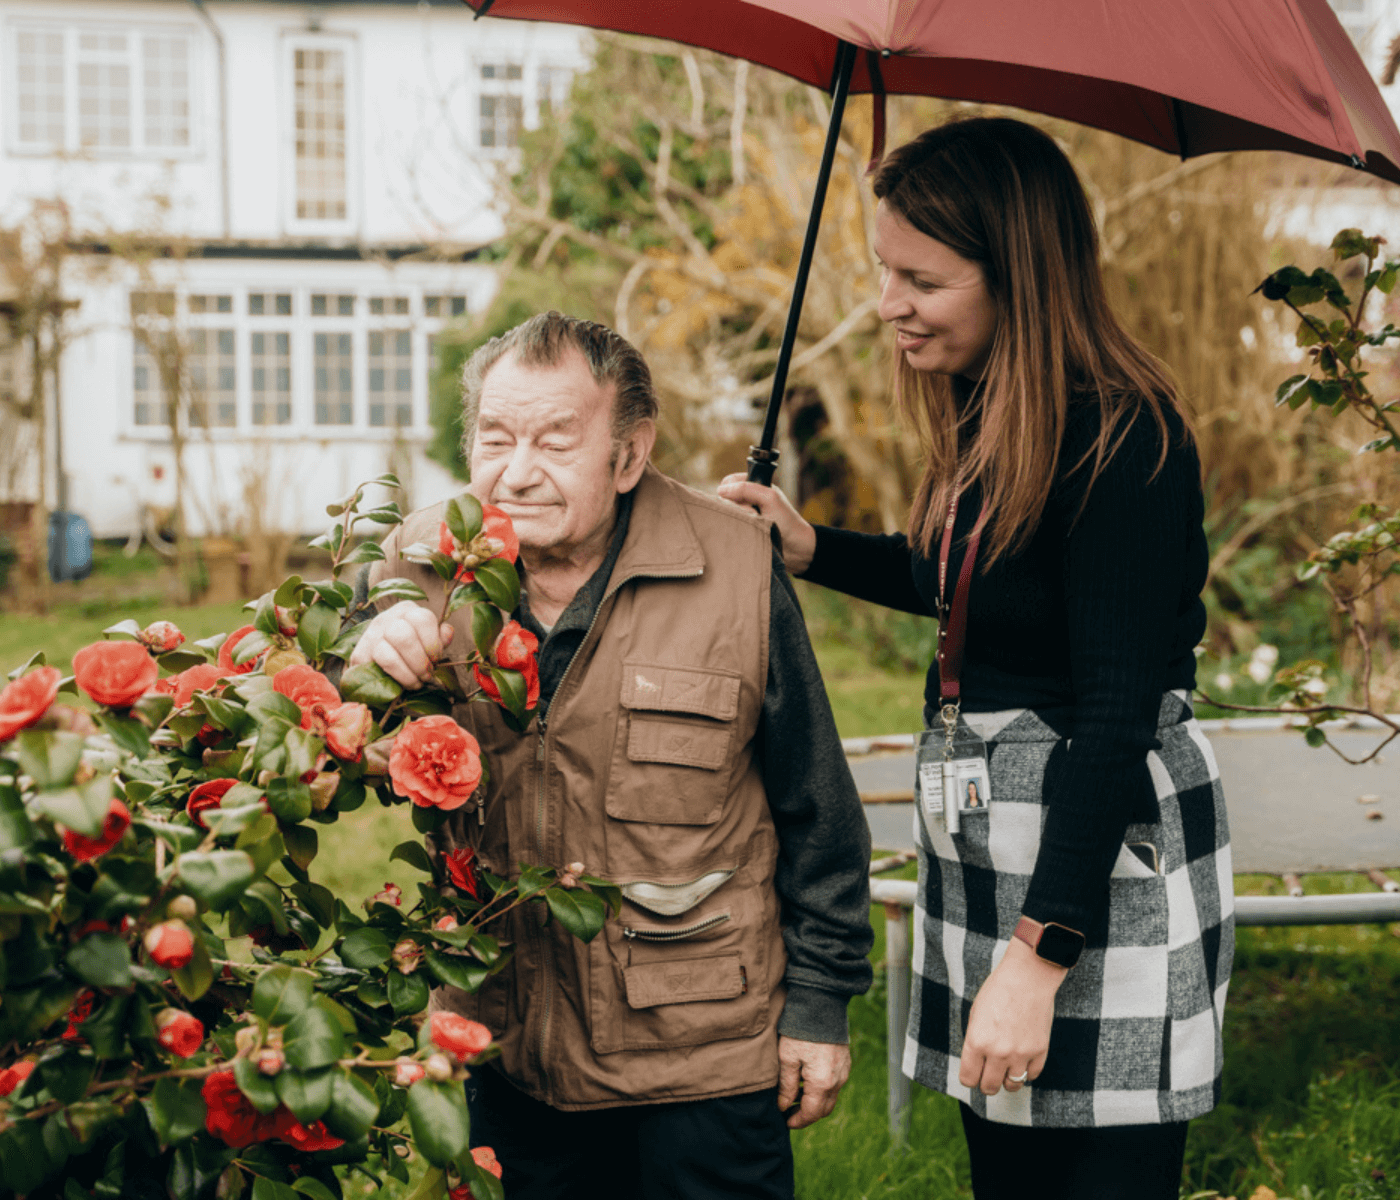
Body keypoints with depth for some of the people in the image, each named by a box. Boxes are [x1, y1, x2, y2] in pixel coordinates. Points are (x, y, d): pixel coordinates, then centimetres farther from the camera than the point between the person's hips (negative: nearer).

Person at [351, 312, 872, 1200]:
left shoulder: (736, 570, -10)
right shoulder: (425, 567, -2)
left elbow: (816, 806, -3)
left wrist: (821, 999, 0)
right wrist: (368, 672, -24)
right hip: (508, 1050, 3)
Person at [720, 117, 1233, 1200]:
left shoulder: (1123, 440, -20)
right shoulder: (986, 419, 7)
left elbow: (1118, 717, -24)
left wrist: (1038, 953, -25)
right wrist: (812, 549, 14)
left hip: (1107, 858, -9)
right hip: (985, 836, 9)